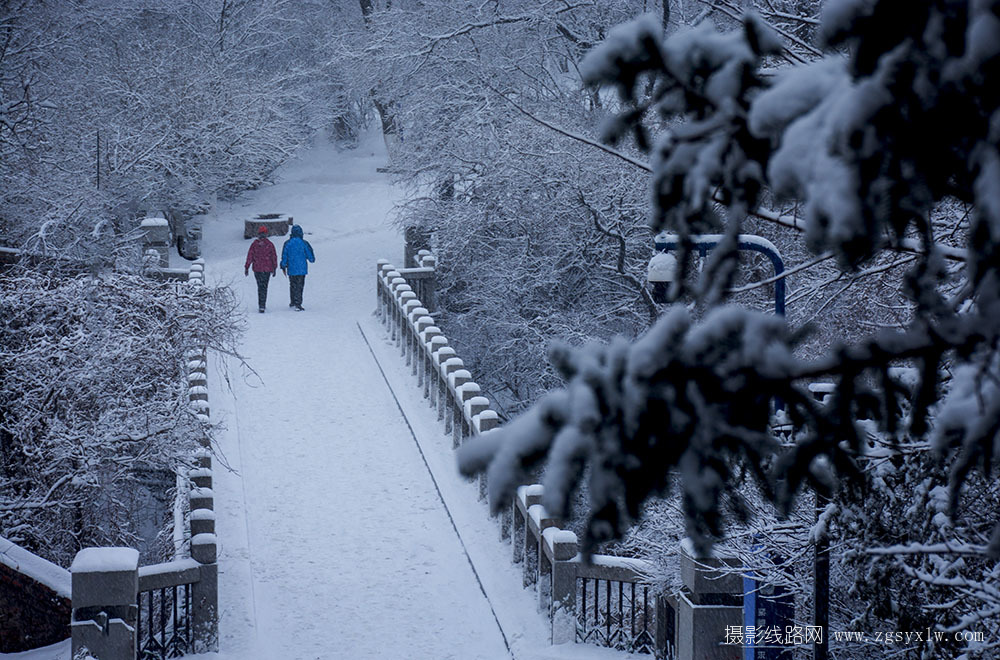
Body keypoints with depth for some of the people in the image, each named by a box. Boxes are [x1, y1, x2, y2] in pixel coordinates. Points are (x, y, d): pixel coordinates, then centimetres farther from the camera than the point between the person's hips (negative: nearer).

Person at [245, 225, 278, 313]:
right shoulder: (270, 244, -3)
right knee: (264, 287, 2)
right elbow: (274, 257, 1)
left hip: (257, 269, 1)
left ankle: (261, 305, 18)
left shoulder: (254, 244, -3)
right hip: (267, 269, -1)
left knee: (260, 286, 15)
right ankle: (262, 305, -9)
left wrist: (246, 268, 2)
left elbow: (249, 256, -4)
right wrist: (274, 268, 10)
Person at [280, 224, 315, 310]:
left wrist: (283, 267, 13)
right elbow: (310, 256, -2)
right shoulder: (304, 243, -8)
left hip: (291, 269, 2)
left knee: (293, 285, 17)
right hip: (302, 269, -2)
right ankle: (298, 303, -7)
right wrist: (312, 259, 21)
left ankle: (292, 302, 26)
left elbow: (284, 256, 2)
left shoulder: (287, 243, -3)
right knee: (299, 286, 1)